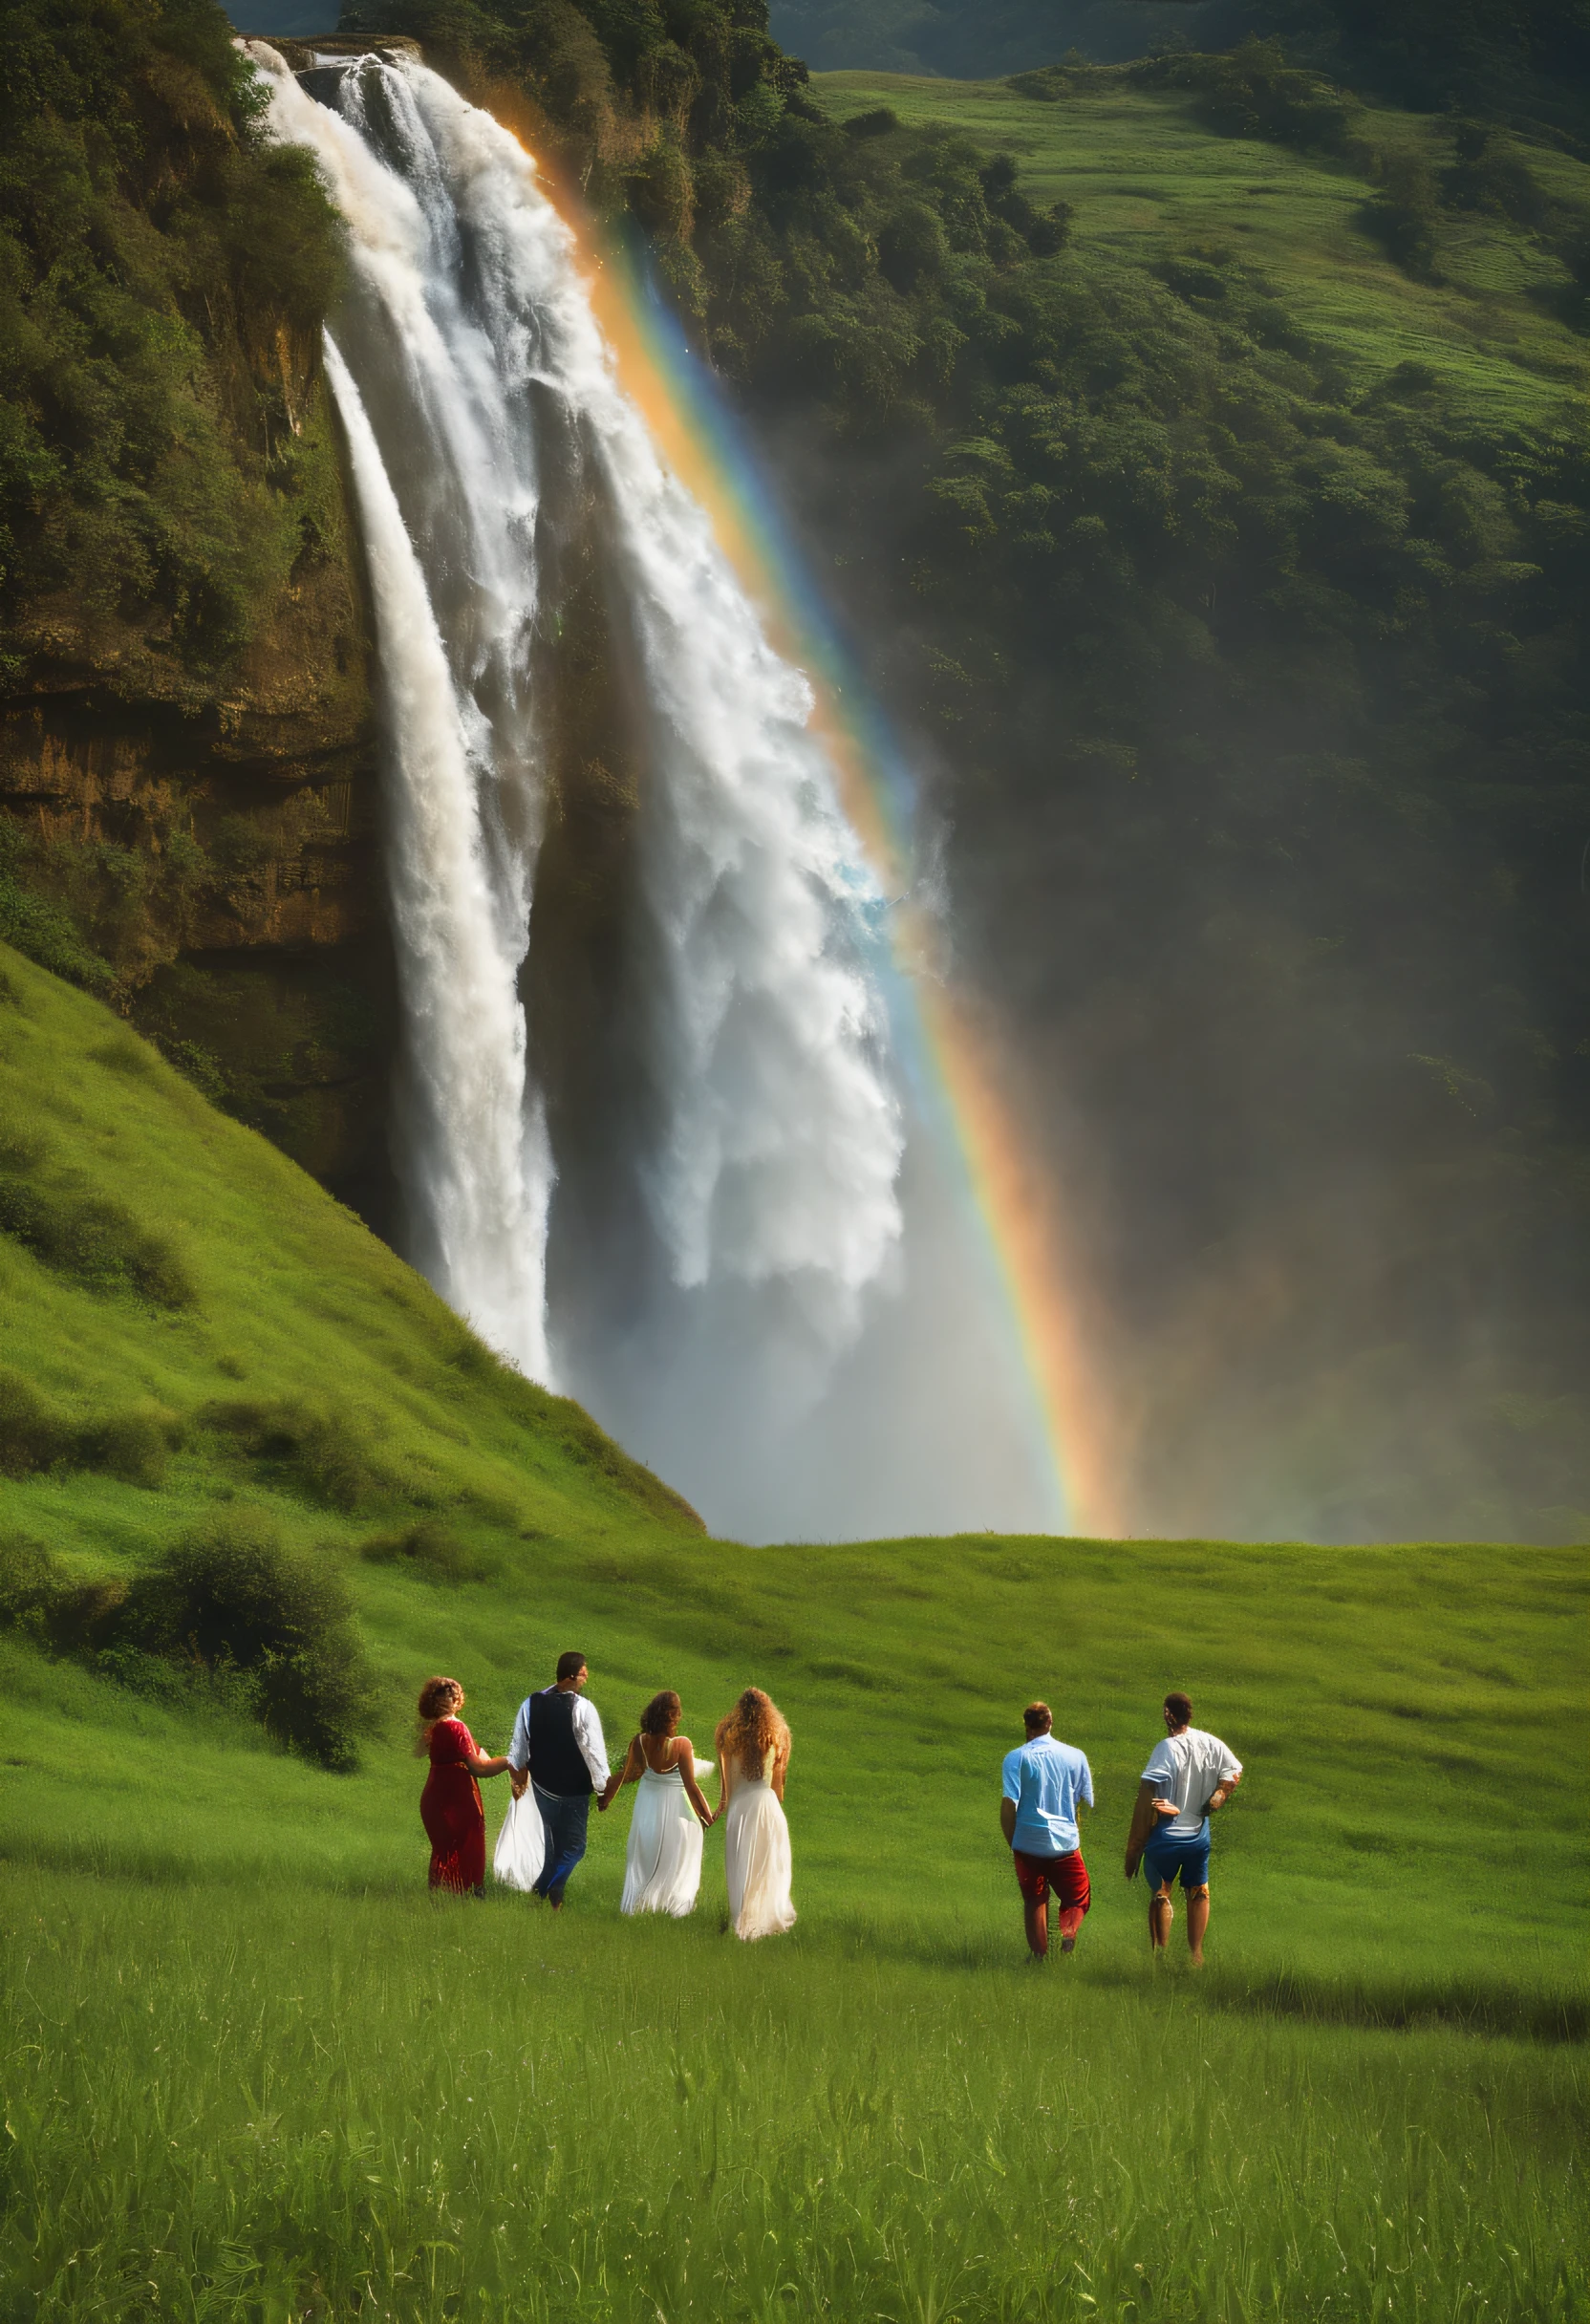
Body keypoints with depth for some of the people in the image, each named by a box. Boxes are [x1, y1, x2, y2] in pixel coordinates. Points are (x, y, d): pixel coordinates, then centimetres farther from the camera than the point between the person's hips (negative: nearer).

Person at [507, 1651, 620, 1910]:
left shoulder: (531, 1704, -6)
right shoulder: (583, 1709, -22)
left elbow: (518, 1747, 3)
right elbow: (594, 1752, -19)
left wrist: (517, 1778, 19)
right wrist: (604, 1790, -7)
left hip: (543, 1784, 6)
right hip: (573, 1790, -6)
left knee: (554, 1842, 24)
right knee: (572, 1847, 8)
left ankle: (554, 1898, 31)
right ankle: (540, 1892, -4)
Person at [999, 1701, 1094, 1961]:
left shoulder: (1016, 1758, -5)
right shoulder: (1075, 1756, 1)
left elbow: (1008, 1804, -11)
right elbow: (1086, 1801, 7)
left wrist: (1011, 1842, 1)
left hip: (1028, 1843, 0)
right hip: (1065, 1842, 0)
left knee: (1034, 1901, 15)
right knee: (1078, 1899, 14)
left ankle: (1040, 1956, 12)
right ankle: (1068, 1931, -14)